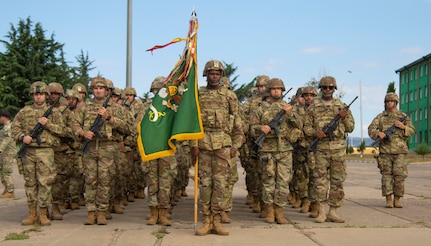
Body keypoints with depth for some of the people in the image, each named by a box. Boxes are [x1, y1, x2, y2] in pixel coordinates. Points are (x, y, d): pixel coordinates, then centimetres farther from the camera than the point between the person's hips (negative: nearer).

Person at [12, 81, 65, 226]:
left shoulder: (54, 112, 5)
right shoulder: (24, 112, 10)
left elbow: (62, 131, 0)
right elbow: (15, 128, 9)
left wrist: (47, 124, -13)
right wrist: (22, 137, -10)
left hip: (46, 152, -2)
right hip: (28, 152, 2)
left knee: (45, 183, -5)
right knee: (30, 183, 7)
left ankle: (43, 214, 3)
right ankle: (32, 214, 14)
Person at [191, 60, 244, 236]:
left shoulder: (229, 96, 8)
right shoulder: (197, 95, 9)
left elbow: (237, 124, 8)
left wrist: (235, 146, 1)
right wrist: (193, 145, -3)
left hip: (223, 144, 0)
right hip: (203, 143, 0)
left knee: (220, 182, -1)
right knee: (204, 182, 2)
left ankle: (217, 220, 6)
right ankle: (206, 220, 8)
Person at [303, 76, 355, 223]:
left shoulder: (341, 106, 11)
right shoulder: (313, 107, 6)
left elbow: (351, 127, 13)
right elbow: (306, 127, 6)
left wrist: (344, 117, -6)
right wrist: (315, 133, -13)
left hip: (339, 149, 2)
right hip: (321, 148, -2)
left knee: (337, 181, 3)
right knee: (320, 180, -4)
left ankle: (333, 212, 9)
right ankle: (321, 212, 1)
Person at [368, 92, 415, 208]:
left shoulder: (403, 116, 9)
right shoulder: (380, 117, 9)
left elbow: (412, 131, 9)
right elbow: (371, 129, 0)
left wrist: (403, 126, -11)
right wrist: (378, 133, -21)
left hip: (399, 151, 0)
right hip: (385, 151, 0)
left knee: (399, 175, -3)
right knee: (386, 175, -1)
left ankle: (397, 199, 8)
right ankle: (388, 200, 4)